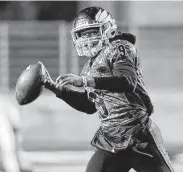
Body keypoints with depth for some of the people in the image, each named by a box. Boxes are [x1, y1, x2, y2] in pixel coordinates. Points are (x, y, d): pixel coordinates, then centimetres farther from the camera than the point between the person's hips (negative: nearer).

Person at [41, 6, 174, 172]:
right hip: (110, 139, 7)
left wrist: (84, 80, -30)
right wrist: (56, 88, 17)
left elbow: (127, 81, -25)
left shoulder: (120, 48, -5)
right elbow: (88, 105, 26)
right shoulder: (91, 65, 17)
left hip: (138, 134, -7)